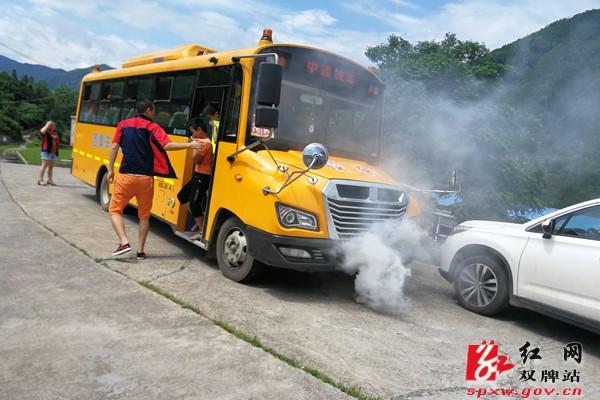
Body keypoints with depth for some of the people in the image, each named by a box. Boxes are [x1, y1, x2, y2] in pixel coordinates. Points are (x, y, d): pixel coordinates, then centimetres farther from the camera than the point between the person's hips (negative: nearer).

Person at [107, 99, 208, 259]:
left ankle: (124, 242, -5)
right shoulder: (153, 127, 1)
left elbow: (114, 147, 4)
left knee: (115, 209, 13)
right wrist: (189, 145, -11)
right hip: (146, 178, 0)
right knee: (144, 215, 14)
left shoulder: (123, 124, 9)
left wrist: (110, 169, 10)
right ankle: (140, 250, 16)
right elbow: (167, 145, -14)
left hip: (126, 176, 1)